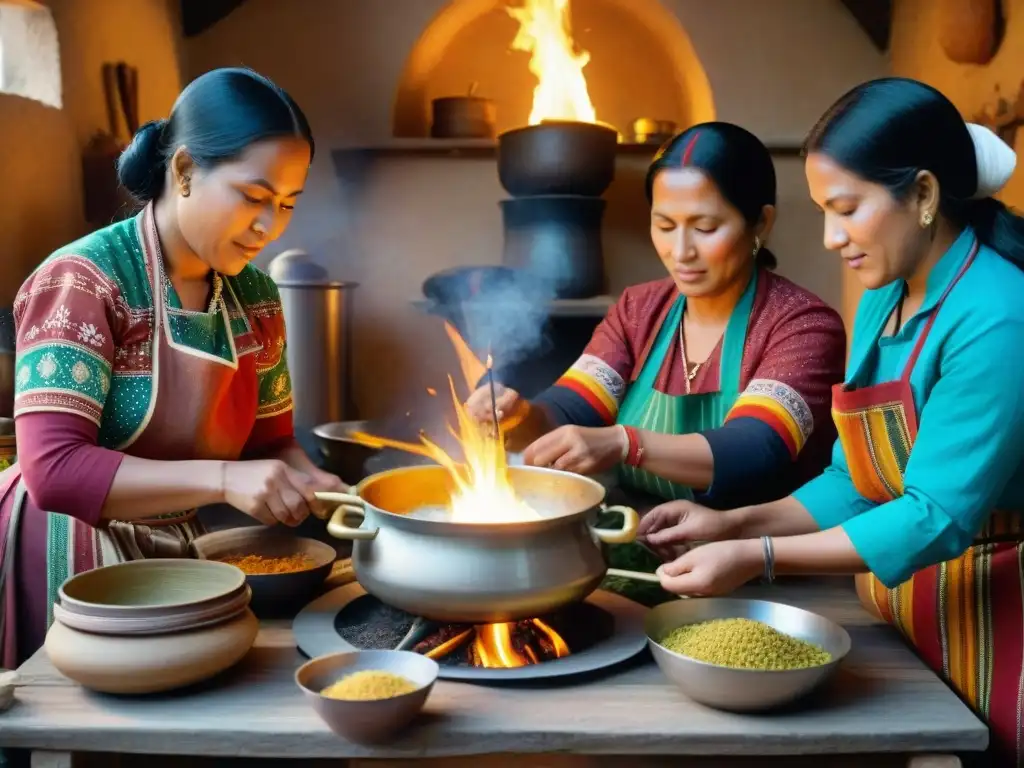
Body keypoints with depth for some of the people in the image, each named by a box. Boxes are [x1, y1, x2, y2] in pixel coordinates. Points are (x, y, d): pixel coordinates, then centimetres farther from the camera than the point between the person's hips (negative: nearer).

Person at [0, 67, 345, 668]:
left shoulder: (255, 296, -1)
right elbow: (54, 470, -27)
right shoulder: (84, 280, -20)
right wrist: (221, 479, -35)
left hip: (177, 556, 6)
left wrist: (311, 484, -14)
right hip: (72, 556, -6)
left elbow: (271, 441, 6)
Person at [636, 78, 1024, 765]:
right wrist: (736, 523, -8)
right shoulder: (881, 303, 3)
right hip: (896, 616, 7)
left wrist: (758, 558, -28)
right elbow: (855, 483, 4)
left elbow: (938, 515, -26)